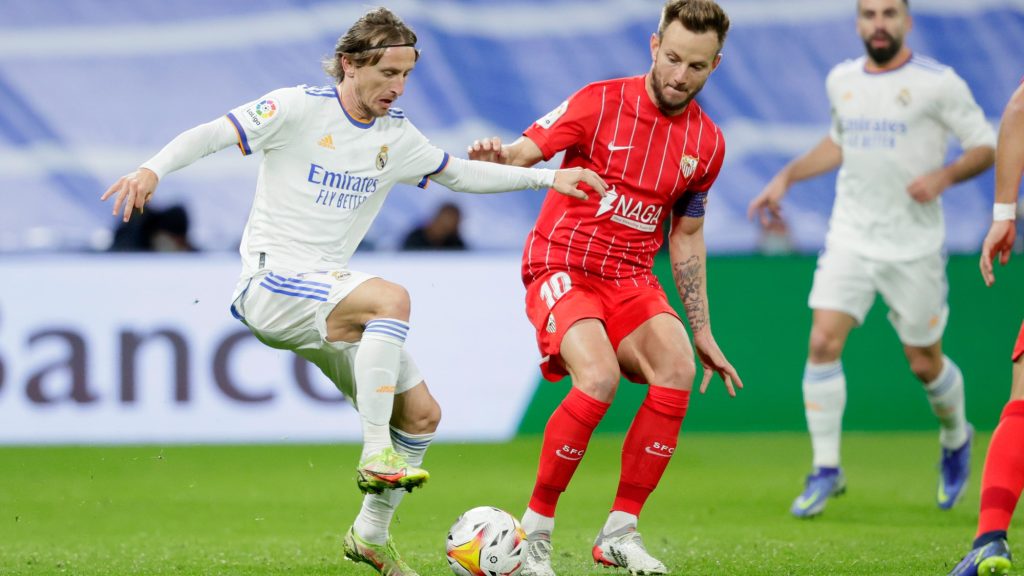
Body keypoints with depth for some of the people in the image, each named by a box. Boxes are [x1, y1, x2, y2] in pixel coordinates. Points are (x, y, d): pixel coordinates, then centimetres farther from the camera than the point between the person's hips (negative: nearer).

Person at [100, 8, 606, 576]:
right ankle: (376, 457, -32)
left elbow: (460, 173, 25)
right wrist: (152, 169, -30)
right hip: (270, 284, -8)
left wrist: (548, 177, 20)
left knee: (422, 414, 4)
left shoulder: (397, 136, 11)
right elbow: (212, 134, -13)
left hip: (326, 293, 8)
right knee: (392, 297, -34)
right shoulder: (300, 107, -9)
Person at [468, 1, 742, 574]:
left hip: (631, 279, 5)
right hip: (561, 268, -5)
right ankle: (535, 528, -13)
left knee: (677, 372, -22)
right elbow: (522, 153, -10)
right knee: (599, 378, -29)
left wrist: (703, 333, 16)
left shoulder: (707, 143, 6)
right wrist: (495, 155, -36)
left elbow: (687, 236, 16)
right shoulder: (600, 102, -8)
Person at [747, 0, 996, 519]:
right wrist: (787, 176, 18)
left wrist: (944, 175, -22)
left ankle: (955, 438, 39)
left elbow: (987, 146, -5)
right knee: (823, 343, -13)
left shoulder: (938, 83, -8)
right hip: (850, 240, 3)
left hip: (914, 249, -3)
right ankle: (826, 471, -3)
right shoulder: (841, 80, 7)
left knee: (925, 364, 6)